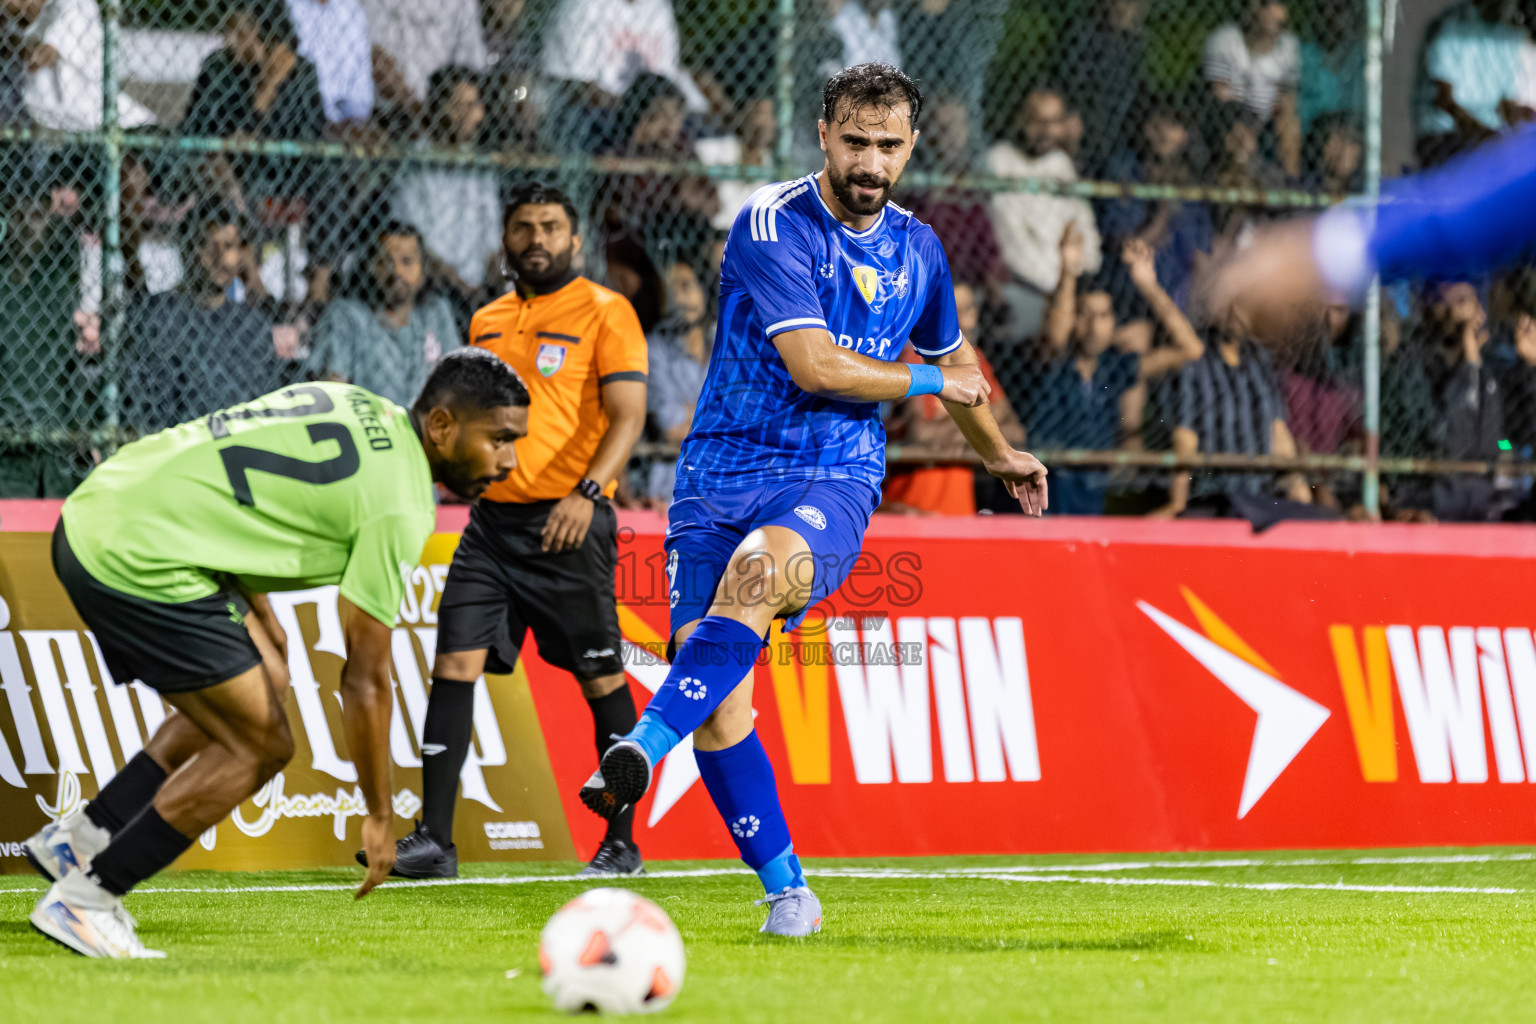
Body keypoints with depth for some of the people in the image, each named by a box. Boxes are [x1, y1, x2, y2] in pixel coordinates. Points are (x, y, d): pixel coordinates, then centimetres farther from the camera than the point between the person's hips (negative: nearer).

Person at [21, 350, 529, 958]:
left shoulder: (358, 406, 14)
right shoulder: (399, 508, -12)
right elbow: (364, 680, -8)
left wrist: (259, 615, 26)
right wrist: (378, 817, 2)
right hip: (138, 563, -10)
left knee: (264, 682, 22)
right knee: (261, 745, 0)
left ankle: (79, 840, 23)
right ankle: (83, 900, 1)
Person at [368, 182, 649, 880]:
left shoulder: (604, 312, -3)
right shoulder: (487, 321, 17)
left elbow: (628, 416, -10)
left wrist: (587, 491, -23)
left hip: (567, 523, -6)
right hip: (492, 519, 6)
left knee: (600, 676, 1)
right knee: (454, 664, -4)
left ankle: (622, 842, 10)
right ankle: (435, 838, -4)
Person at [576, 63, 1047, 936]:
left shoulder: (918, 250, 11)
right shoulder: (775, 225, -7)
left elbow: (952, 353, 33)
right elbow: (815, 365, -17)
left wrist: (998, 453, 48)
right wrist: (931, 382, -2)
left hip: (833, 481, 1)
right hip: (721, 475, -1)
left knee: (758, 568, -36)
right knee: (719, 710, -12)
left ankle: (642, 748, -45)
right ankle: (788, 891, 2)